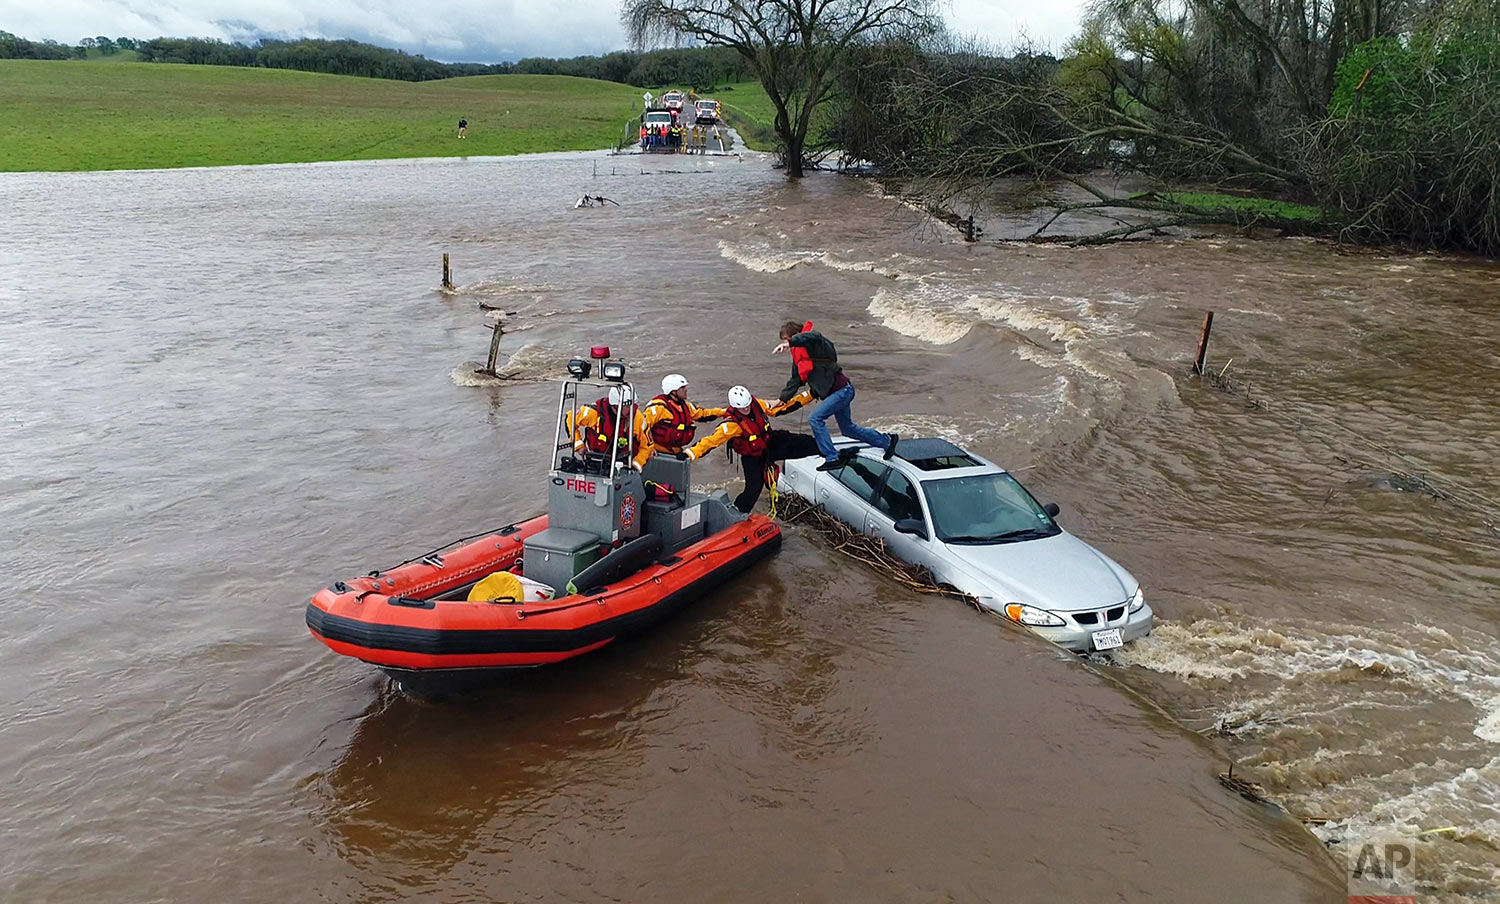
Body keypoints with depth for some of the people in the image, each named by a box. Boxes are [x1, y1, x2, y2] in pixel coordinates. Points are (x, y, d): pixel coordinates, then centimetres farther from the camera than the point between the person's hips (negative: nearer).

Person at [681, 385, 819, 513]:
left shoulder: (758, 405, -16)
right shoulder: (732, 424, -32)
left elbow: (780, 408, -1)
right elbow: (712, 440, -38)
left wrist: (809, 396, 0)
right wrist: (690, 453, -50)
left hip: (771, 444, 5)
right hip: (752, 457, -5)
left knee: (798, 443, -5)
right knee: (753, 488, -6)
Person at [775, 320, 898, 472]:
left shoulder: (813, 344, -14)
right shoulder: (798, 356, 13)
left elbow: (813, 336, -40)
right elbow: (795, 381, 20)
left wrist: (789, 343, -49)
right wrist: (782, 399, 13)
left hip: (842, 389, -10)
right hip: (839, 391, 10)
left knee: (815, 418, -19)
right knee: (848, 429, 20)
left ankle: (832, 458, -18)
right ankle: (887, 441, 37)